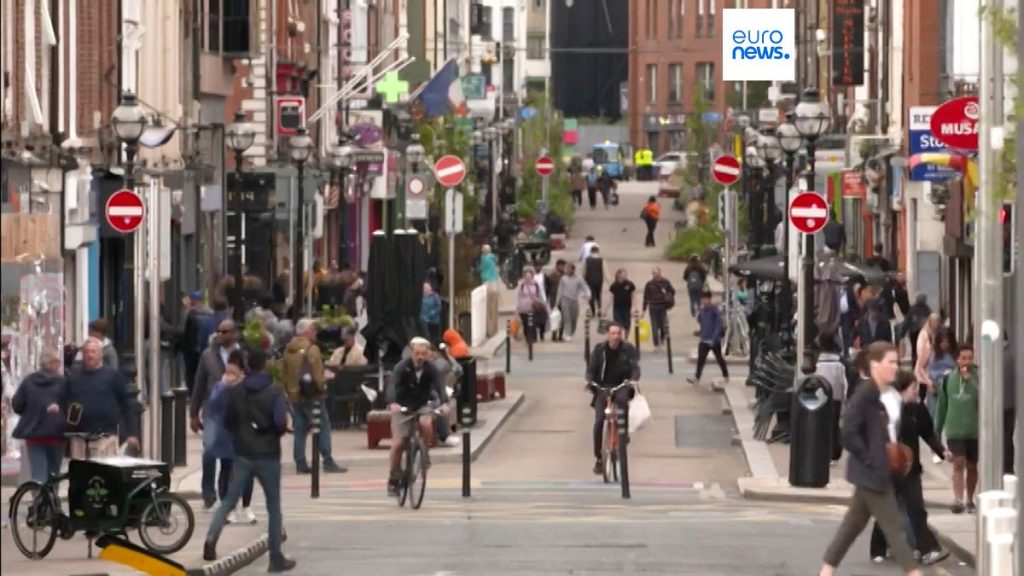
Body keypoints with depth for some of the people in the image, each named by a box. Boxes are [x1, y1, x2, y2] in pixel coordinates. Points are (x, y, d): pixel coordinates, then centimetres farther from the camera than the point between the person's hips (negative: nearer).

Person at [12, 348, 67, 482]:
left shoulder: (28, 381, 0)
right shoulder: (63, 382, -8)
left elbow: (16, 406, 2)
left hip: (33, 433, 1)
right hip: (56, 433, -1)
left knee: (38, 477, -3)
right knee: (53, 475, 15)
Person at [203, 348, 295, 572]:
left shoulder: (235, 392, 2)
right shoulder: (274, 392, -10)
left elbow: (227, 422, 7)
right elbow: (281, 422, -19)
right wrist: (278, 432, 3)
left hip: (243, 455, 3)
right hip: (268, 455, -3)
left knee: (229, 501, 7)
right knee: (274, 507, 8)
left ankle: (212, 536, -19)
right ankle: (277, 558, 11)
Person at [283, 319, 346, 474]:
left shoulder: (288, 350, 9)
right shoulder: (312, 349, -13)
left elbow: (284, 374, 12)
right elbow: (318, 374, -16)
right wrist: (322, 386, 0)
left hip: (294, 395, 7)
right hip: (311, 396, -7)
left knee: (300, 429, 10)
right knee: (323, 427, 0)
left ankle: (300, 464, 8)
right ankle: (328, 462, -3)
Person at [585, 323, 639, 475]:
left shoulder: (628, 349, -5)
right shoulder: (599, 349, -3)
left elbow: (635, 367, -12)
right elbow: (591, 368, -2)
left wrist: (633, 379, -33)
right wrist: (589, 380, -23)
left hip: (621, 386, -1)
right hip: (603, 387, 1)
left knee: (622, 399, -39)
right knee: (598, 421, -12)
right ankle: (598, 459, -2)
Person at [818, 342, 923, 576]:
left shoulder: (879, 396, 10)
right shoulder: (864, 395, -19)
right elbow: (849, 434, -24)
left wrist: (887, 454, 7)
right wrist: (870, 460, -19)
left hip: (876, 472, 10)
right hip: (871, 473, -10)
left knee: (854, 522, 15)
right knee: (893, 525, -6)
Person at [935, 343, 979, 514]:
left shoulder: (977, 377, -5)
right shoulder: (948, 379, 3)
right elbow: (942, 406, 11)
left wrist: (970, 380, -24)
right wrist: (937, 430, 14)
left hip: (975, 430, 0)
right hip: (954, 430, 0)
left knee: (971, 466, 10)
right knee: (958, 463, -12)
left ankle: (970, 500, 23)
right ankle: (958, 500, -19)